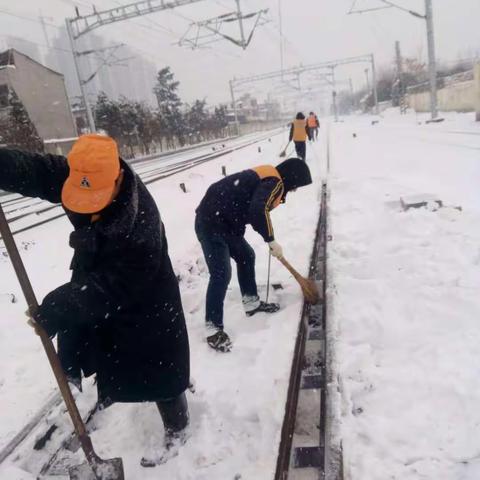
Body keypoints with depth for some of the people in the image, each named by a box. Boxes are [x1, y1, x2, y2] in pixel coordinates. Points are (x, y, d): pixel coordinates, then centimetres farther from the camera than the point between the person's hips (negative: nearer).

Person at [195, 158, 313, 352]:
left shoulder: (267, 177, 18)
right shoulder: (275, 182, -13)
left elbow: (252, 209, 26)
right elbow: (258, 211, -30)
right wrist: (271, 240, -19)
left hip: (222, 221, 11)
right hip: (211, 223, -11)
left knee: (246, 256, 20)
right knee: (221, 275, -10)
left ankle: (251, 303, 33)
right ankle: (213, 329, -1)